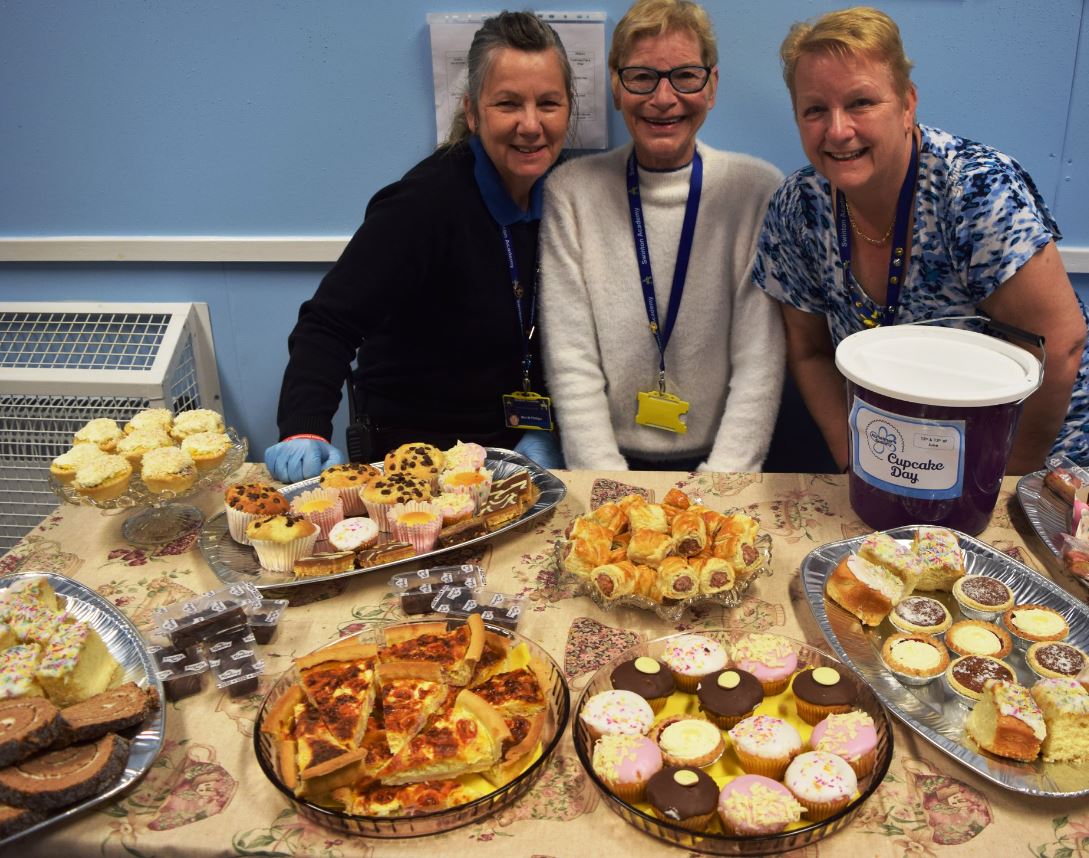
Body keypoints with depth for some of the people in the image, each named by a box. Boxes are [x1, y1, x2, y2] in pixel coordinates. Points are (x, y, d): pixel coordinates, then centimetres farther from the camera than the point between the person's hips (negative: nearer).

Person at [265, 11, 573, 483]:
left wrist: (541, 433, -5)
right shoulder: (426, 200, -20)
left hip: (516, 445, 5)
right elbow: (329, 323, -24)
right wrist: (305, 431, -37)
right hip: (417, 456, -5)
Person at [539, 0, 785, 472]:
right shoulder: (571, 190, 1)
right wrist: (613, 494, -12)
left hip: (719, 461, 0)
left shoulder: (758, 190, 0)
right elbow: (570, 363, -3)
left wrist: (718, 489, -14)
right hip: (612, 461, 0)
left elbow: (760, 363, -4)